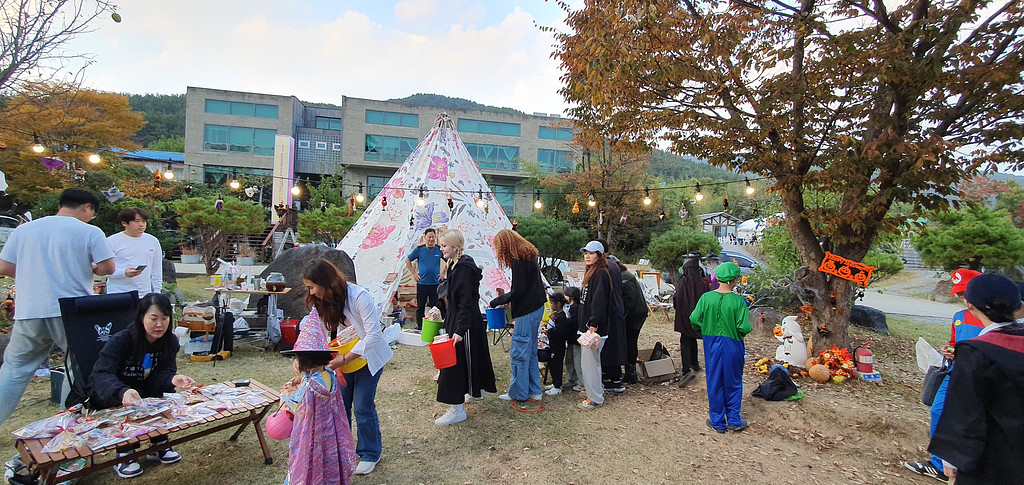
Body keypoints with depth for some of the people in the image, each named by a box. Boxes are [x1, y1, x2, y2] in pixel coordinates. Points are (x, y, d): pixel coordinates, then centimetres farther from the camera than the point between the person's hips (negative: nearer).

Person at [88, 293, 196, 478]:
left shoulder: (169, 342, -10)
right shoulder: (120, 341, -24)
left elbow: (162, 374, -14)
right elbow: (100, 376, -34)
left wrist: (172, 379, -39)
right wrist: (122, 392, -55)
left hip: (144, 392, 4)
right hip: (109, 398, -4)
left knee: (167, 395, -23)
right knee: (129, 403, -32)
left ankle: (160, 444, -2)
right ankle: (124, 454, -14)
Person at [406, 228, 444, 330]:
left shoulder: (439, 249, 3)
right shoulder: (419, 249, 0)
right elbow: (407, 260, 11)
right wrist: (414, 273, 5)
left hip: (435, 283, 1)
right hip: (422, 283, 0)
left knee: (435, 306, 4)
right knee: (420, 306, 7)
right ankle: (419, 327, 17)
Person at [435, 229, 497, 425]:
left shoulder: (464, 267, -22)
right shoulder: (456, 264, 9)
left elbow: (466, 302, -26)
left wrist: (459, 330, -28)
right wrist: (448, 320, 24)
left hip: (466, 322, -10)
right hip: (458, 319, 10)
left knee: (456, 360, -5)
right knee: (472, 357, 24)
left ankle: (457, 409, 2)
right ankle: (479, 389, 43)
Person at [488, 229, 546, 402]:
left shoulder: (518, 260, -17)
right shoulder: (527, 255, 13)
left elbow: (518, 291, -20)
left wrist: (497, 301, -8)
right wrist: (508, 299, 14)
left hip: (526, 312, -10)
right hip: (536, 308, 10)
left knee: (518, 352, 1)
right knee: (530, 351, 17)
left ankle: (518, 392, 12)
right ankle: (534, 391, 25)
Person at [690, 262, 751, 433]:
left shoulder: (706, 298, -9)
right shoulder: (739, 301, -15)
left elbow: (694, 321, -5)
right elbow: (744, 328, -17)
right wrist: (735, 329, 5)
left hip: (711, 345, 1)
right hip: (732, 346, -1)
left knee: (714, 383, 12)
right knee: (733, 382, 16)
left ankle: (717, 422, 22)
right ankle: (734, 420, 26)